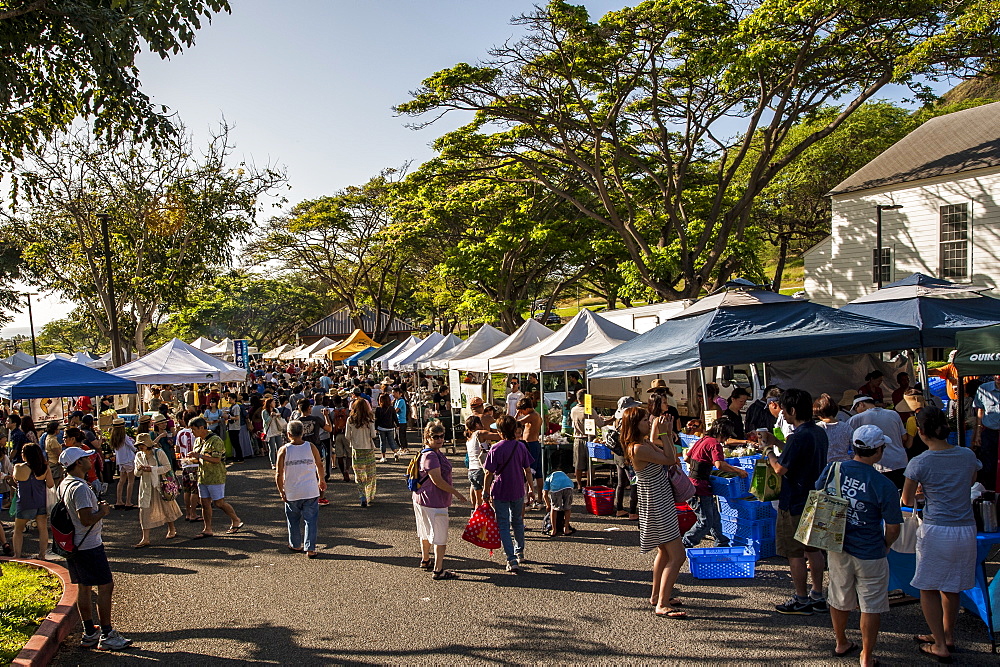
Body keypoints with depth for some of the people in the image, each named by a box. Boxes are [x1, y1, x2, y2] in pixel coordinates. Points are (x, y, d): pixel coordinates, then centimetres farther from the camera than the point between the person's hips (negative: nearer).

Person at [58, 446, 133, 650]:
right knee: (105, 586, -3)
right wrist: (103, 511, -11)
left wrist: (97, 507, 12)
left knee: (85, 587, 15)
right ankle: (107, 636, 2)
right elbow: (87, 520, -28)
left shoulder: (64, 485, 10)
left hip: (74, 545, 10)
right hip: (89, 546, -10)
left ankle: (89, 633, 23)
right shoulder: (80, 488, -23)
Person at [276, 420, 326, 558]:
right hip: (311, 492, 0)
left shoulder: (283, 450, -9)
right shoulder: (311, 447, -4)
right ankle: (310, 549, 2)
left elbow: (279, 474, -9)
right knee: (311, 520, 5)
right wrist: (321, 480, 27)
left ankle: (296, 545, 32)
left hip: (291, 493, 0)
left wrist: (281, 491, 5)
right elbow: (319, 465, 9)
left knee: (293, 520, 18)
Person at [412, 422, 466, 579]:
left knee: (426, 532, 25)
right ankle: (438, 570, 1)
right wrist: (456, 493, -18)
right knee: (440, 537, -4)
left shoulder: (435, 453, 11)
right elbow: (437, 480, -25)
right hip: (434, 501, -11)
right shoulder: (430, 456, -23)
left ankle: (425, 560, 42)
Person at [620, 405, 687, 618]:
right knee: (677, 556, -10)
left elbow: (671, 454, 17)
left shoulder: (646, 442, 8)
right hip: (656, 506, -11)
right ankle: (662, 606, -6)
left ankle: (657, 596, 36)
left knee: (665, 551, 23)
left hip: (661, 503, 11)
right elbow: (669, 459, -22)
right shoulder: (638, 448, -23)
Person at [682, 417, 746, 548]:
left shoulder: (702, 439, 14)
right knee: (705, 522, -1)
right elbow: (720, 465, -29)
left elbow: (687, 457, 23)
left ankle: (722, 543, 25)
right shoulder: (714, 444, -14)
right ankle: (684, 545, 4)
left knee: (715, 517, 17)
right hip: (700, 488, -10)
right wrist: (738, 471, -19)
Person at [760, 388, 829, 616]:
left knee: (795, 553, 2)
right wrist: (778, 444, 15)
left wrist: (768, 448, -5)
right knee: (813, 549, 17)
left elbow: (780, 468, -20)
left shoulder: (798, 437, -23)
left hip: (795, 503, -9)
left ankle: (801, 601, 9)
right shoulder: (820, 433, 6)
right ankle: (817, 596, 25)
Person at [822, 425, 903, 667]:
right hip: (869, 554, -4)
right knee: (871, 606, 12)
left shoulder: (833, 469, -9)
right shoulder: (884, 486, -19)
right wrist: (885, 546, 9)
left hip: (836, 548, 4)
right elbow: (892, 529, -12)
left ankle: (841, 644, 40)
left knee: (840, 600, 21)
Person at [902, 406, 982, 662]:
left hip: (936, 531, -5)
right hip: (966, 529, 5)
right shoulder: (968, 456, 0)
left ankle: (940, 646, 13)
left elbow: (906, 500, 1)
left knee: (928, 588, 10)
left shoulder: (919, 463, -12)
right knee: (952, 587, 20)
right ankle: (948, 636, 34)